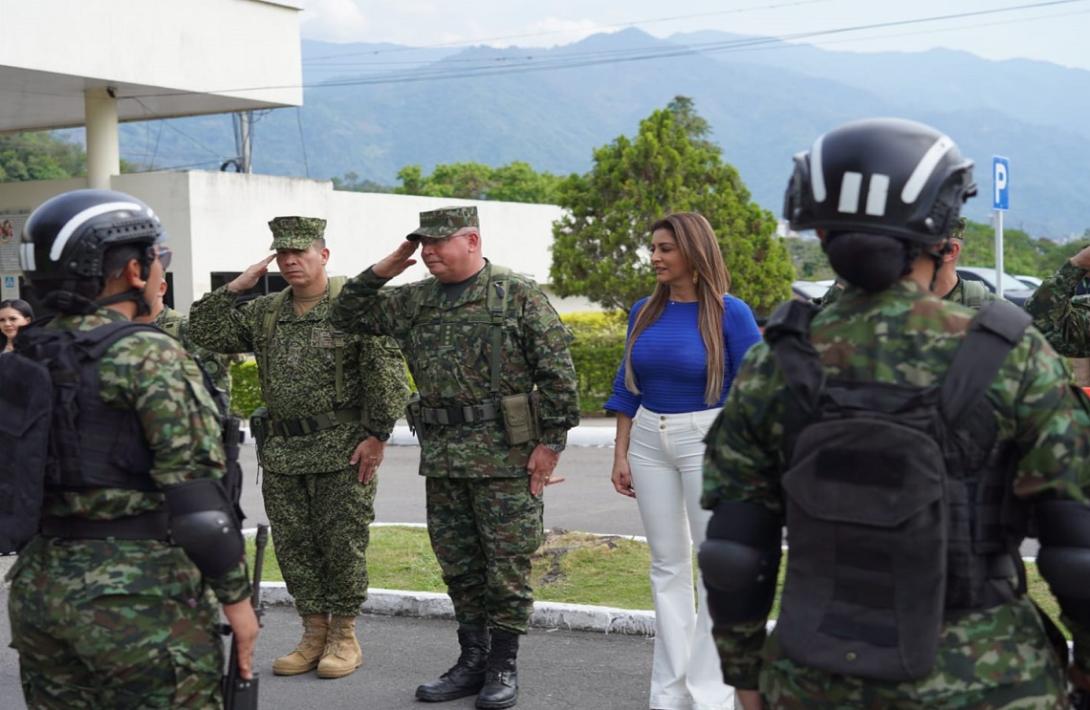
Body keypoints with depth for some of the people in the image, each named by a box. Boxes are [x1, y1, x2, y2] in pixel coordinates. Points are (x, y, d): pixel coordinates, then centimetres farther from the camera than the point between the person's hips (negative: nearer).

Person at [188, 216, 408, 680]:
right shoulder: (263, 313, 10)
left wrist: (376, 435, -14)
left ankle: (344, 637, 15)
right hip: (281, 454, 6)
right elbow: (204, 334, 8)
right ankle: (313, 633, 23)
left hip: (343, 450, -5)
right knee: (294, 547, 10)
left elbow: (387, 373, -10)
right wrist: (235, 288, -1)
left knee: (343, 545, 2)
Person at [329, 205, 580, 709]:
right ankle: (472, 661, 24)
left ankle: (503, 667, 12)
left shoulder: (519, 296, -6)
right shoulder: (413, 301, 11)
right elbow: (348, 316, 17)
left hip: (505, 455, -6)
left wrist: (551, 441, -11)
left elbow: (557, 372, -7)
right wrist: (381, 271, 3)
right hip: (441, 456, 6)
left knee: (507, 564, 1)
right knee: (458, 566, 12)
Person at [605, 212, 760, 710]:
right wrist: (620, 454, 7)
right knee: (666, 566, 11)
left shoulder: (730, 313, -10)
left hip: (708, 441, -5)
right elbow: (629, 388, 11)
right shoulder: (643, 312, 5)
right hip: (648, 441, 5)